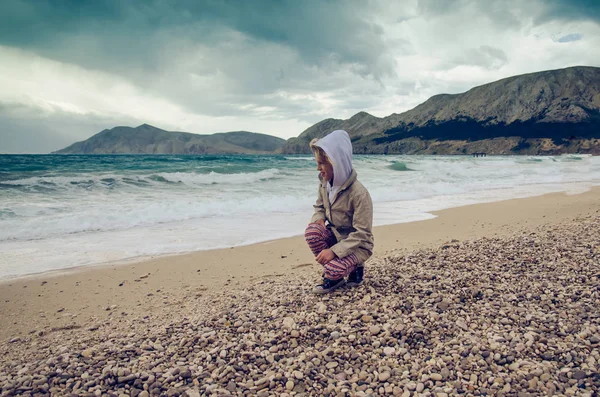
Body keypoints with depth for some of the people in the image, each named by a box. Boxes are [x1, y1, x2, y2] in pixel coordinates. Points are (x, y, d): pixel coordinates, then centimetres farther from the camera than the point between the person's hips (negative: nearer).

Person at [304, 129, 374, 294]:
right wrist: (319, 218, -13)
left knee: (334, 269, -31)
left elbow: (361, 234, -26)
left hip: (358, 245, -6)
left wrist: (333, 251, -31)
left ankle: (355, 268, 7)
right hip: (336, 235, 6)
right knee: (312, 230, -25)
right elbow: (319, 206, 12)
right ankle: (334, 275, -5)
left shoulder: (359, 193, -28)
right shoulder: (324, 184, -7)